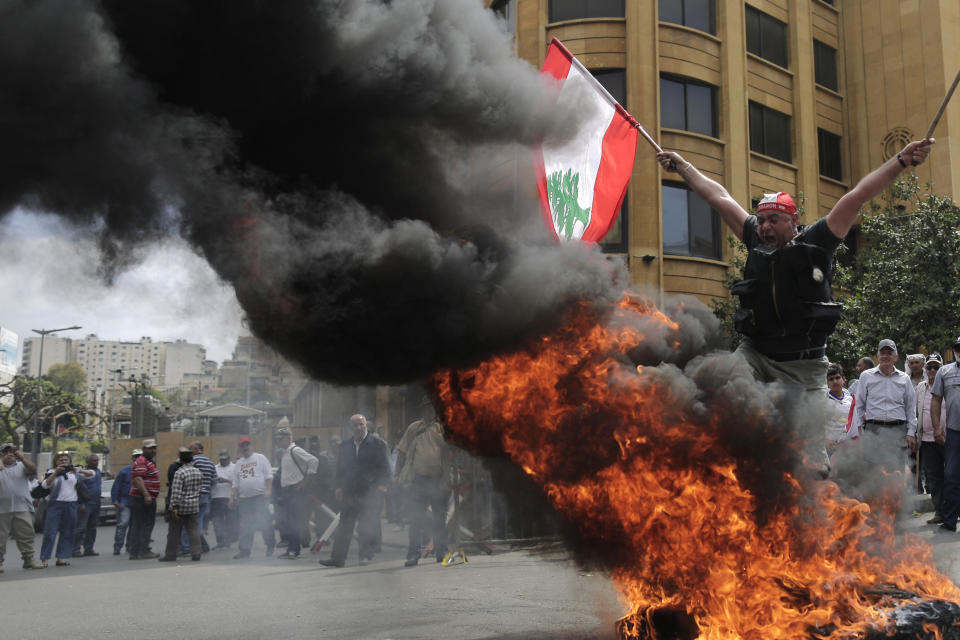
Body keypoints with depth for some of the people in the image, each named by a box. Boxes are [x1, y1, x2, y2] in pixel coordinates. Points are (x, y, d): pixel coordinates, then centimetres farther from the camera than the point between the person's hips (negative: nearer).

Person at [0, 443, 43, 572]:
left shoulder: (22, 466, 12)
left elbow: (33, 470, -5)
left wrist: (22, 458, -19)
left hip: (22, 507, 1)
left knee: (26, 534, 0)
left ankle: (28, 560, 6)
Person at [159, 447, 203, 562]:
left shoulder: (180, 473, -15)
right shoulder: (198, 472, 6)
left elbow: (176, 492, -19)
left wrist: (174, 507, -18)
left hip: (181, 507, -5)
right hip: (194, 506, 5)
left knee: (174, 532, 6)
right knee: (194, 531, 7)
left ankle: (170, 554, 14)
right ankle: (196, 553, 3)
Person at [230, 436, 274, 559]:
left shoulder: (260, 458, 4)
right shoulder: (239, 463, 17)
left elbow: (269, 475, -1)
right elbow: (235, 483, 19)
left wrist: (268, 490, -13)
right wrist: (232, 498, 11)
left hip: (260, 496, -5)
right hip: (244, 498, 5)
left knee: (264, 522, -6)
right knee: (245, 526, 3)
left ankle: (270, 546, 10)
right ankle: (245, 550, 9)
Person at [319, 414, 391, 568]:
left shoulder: (376, 442, 0)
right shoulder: (345, 446, 14)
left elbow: (385, 466, -3)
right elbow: (340, 469, 18)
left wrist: (382, 484, -12)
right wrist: (338, 486, 7)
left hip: (370, 492, -5)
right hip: (350, 493, 5)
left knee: (367, 526, -5)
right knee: (344, 526, 7)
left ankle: (366, 555, 4)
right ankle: (337, 558, 10)